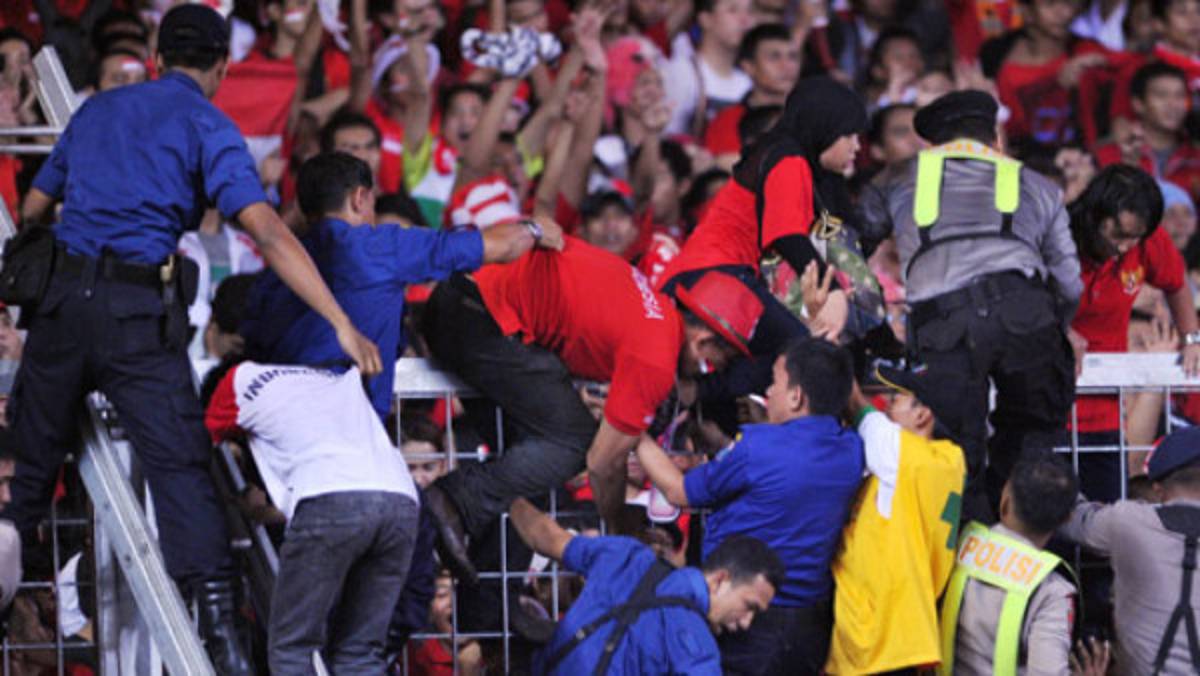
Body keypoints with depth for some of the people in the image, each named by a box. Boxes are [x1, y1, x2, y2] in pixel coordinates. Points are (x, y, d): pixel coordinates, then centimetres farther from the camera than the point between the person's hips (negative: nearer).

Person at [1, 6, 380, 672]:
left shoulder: (98, 109, 19)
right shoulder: (206, 125, 2)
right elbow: (267, 232, -11)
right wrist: (342, 324, -14)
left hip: (64, 294, 4)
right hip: (139, 315, -4)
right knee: (179, 466, -6)